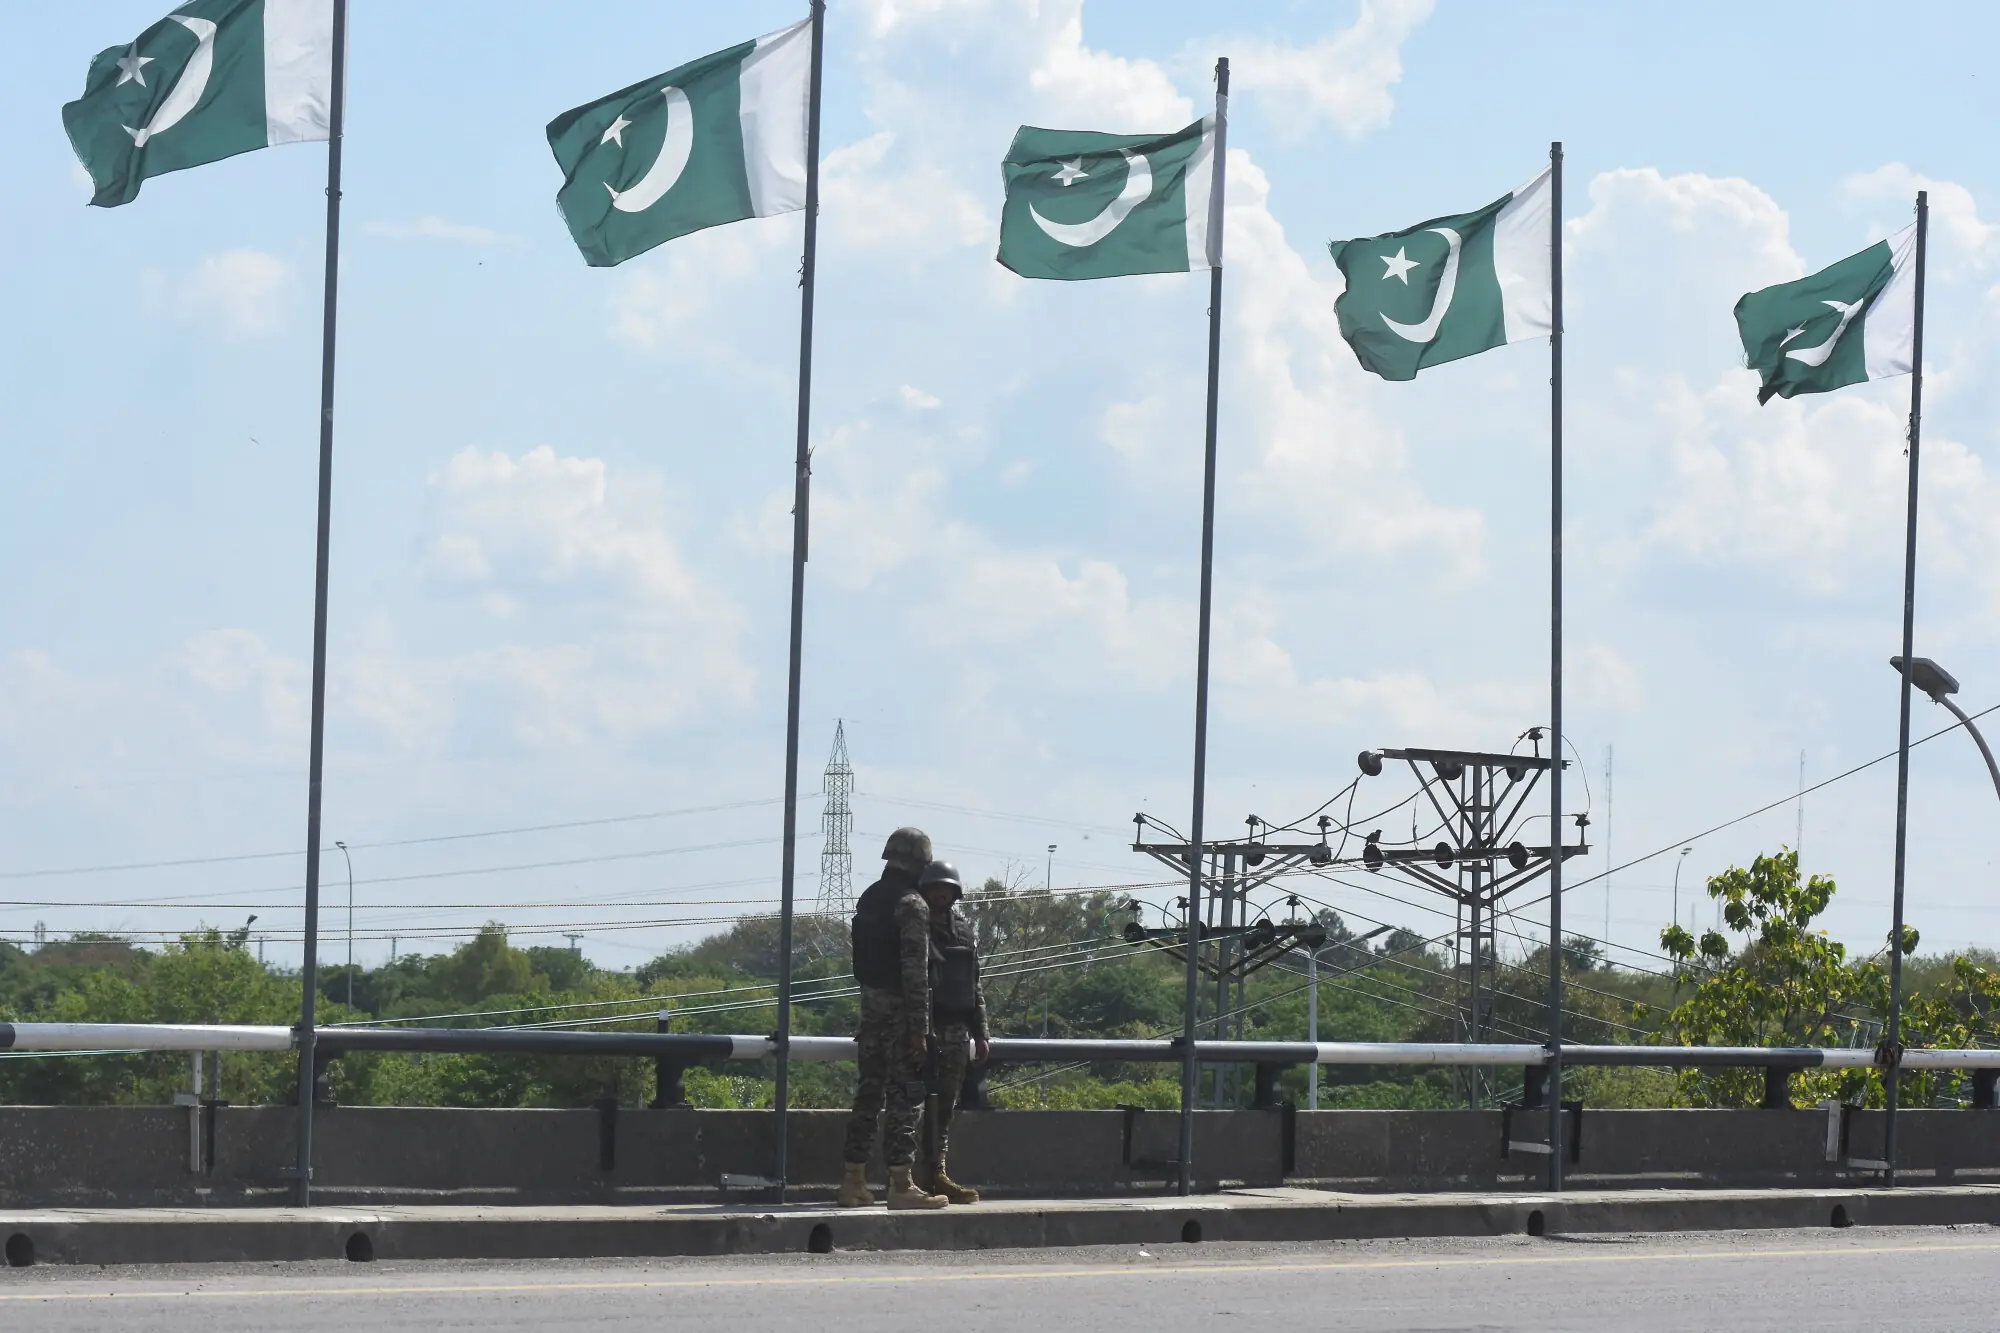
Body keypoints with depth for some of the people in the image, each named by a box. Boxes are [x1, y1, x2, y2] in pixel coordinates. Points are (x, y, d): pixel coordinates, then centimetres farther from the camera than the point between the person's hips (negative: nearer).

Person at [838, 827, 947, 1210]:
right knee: (905, 1098, -5)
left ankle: (853, 1182, 12)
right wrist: (920, 1030, -17)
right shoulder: (912, 905, -14)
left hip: (871, 1008, 8)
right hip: (900, 1012, -8)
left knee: (867, 1093, 11)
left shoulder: (868, 899, 11)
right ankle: (901, 1185, -6)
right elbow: (916, 972, -18)